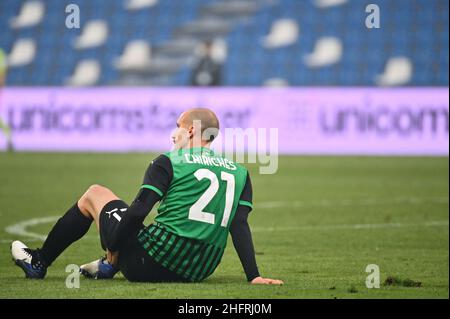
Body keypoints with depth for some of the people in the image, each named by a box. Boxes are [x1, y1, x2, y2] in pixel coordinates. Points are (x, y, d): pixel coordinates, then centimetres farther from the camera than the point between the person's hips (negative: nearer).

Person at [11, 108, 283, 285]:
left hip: (150, 264, -5)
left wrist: (112, 248, 1)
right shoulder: (239, 173, 9)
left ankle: (39, 262, 31)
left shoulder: (169, 162, -3)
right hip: (199, 272, 5)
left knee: (95, 194, 19)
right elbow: (240, 226, 0)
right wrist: (253, 276, -2)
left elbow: (138, 211, -10)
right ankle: (108, 267, 35)